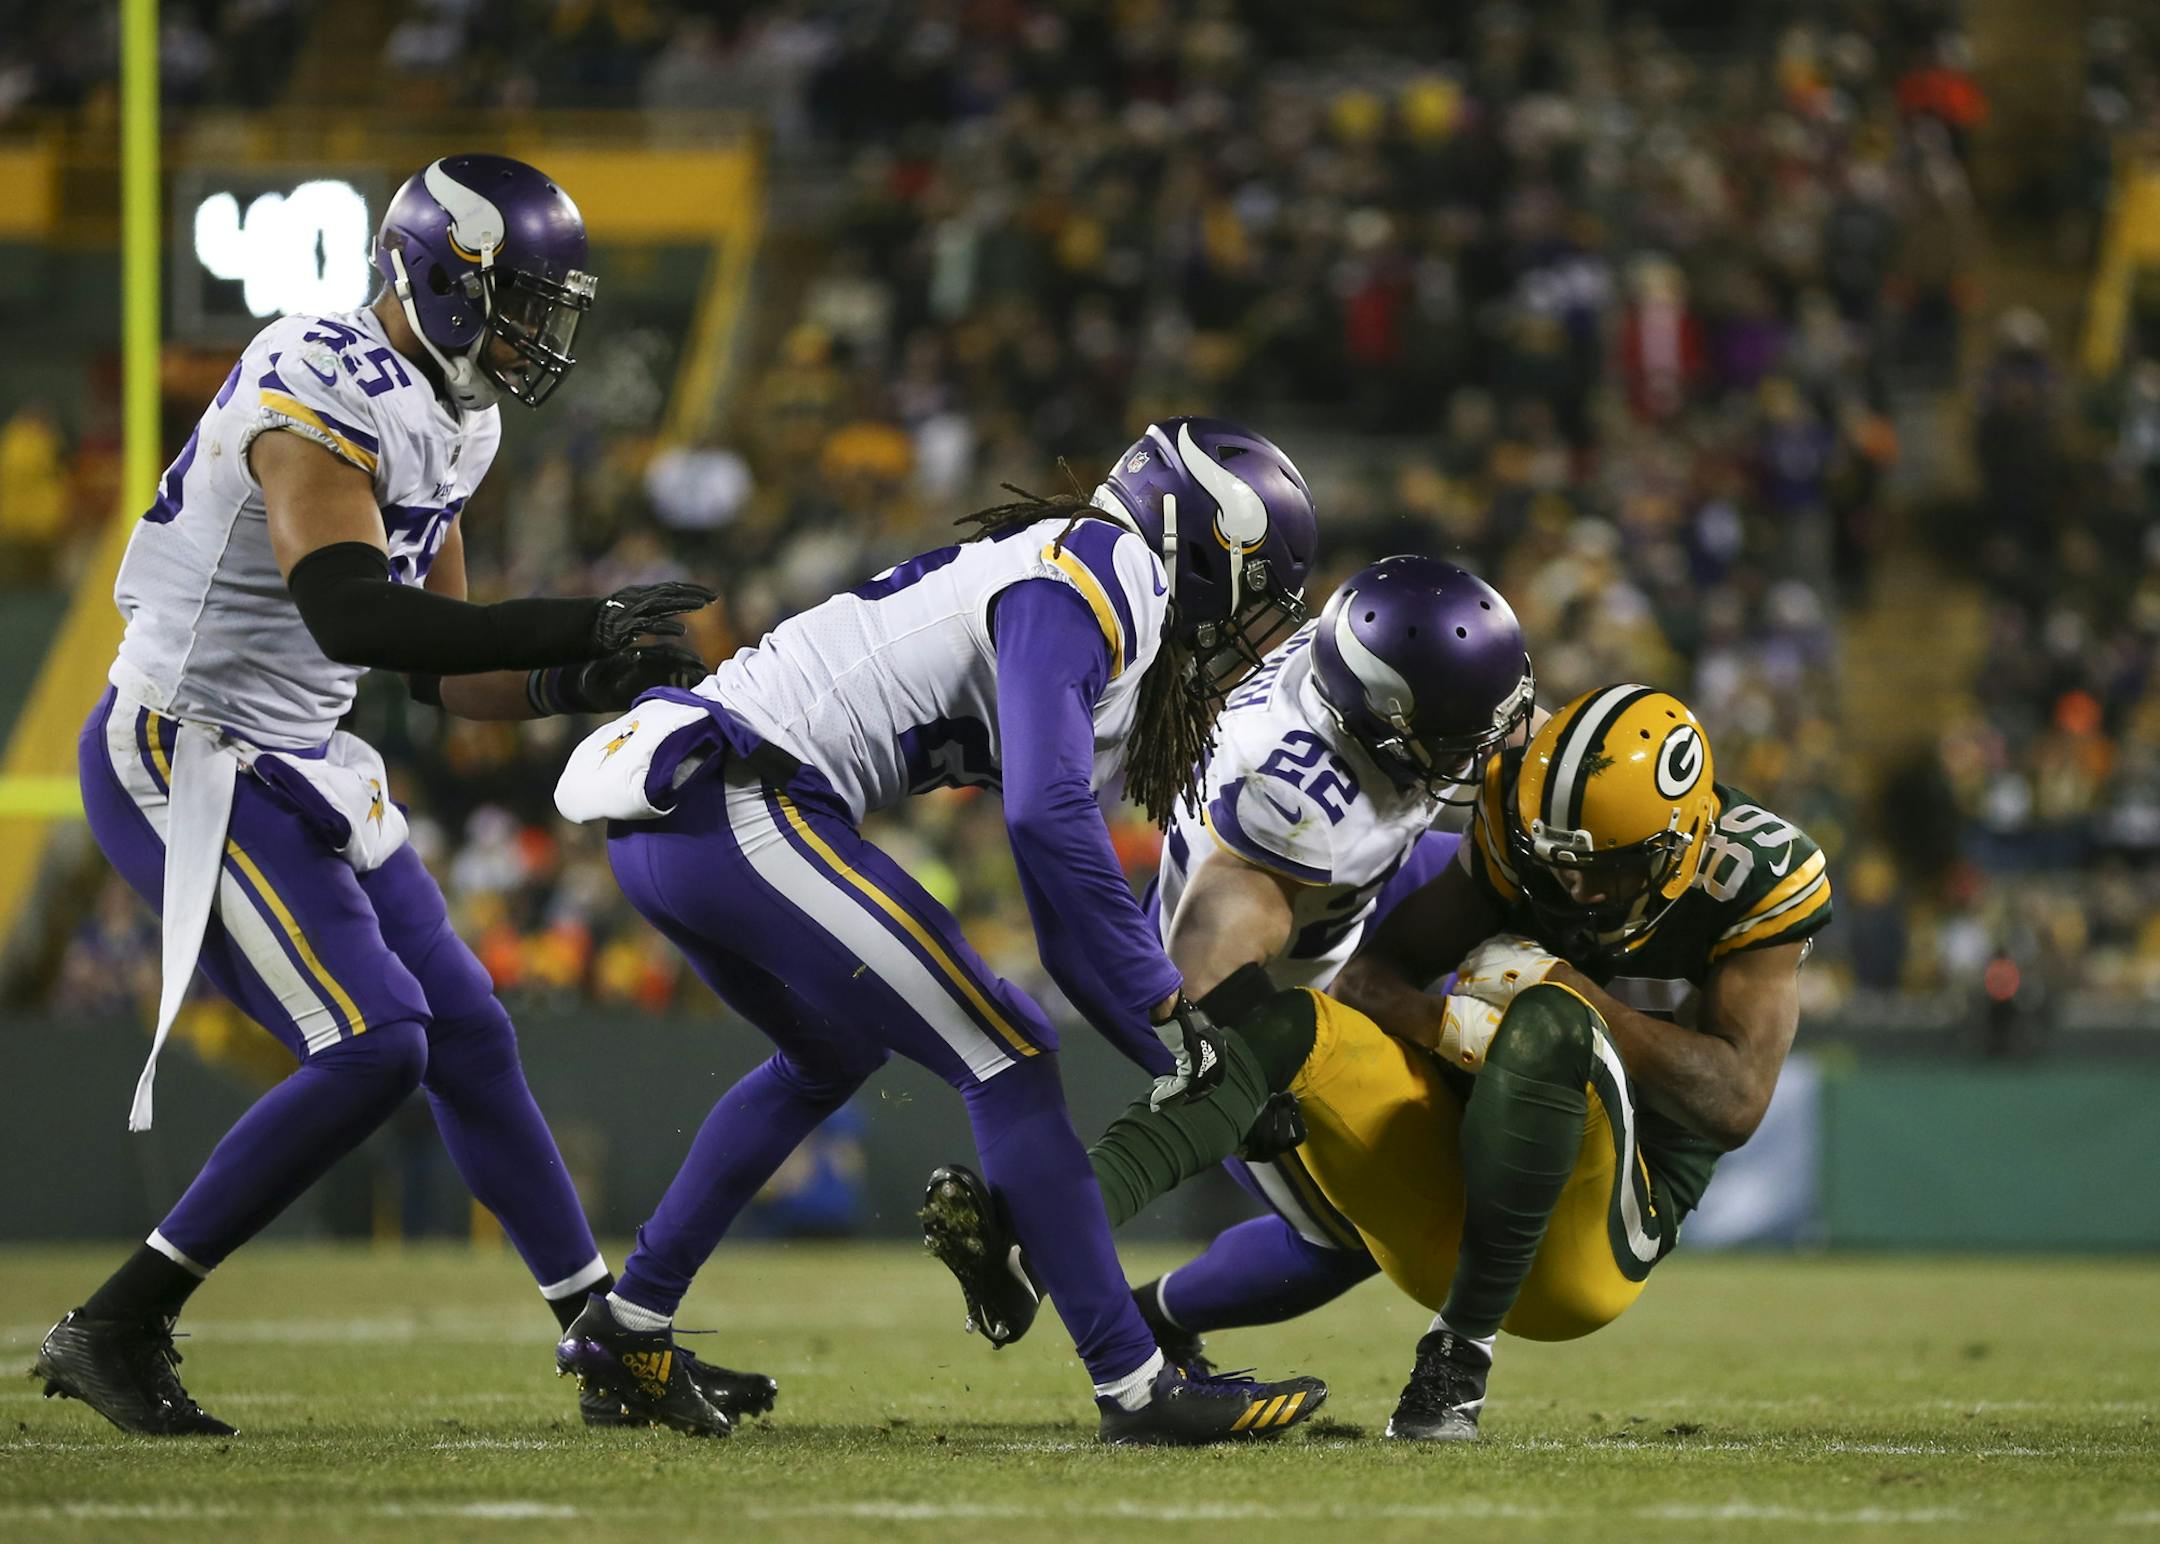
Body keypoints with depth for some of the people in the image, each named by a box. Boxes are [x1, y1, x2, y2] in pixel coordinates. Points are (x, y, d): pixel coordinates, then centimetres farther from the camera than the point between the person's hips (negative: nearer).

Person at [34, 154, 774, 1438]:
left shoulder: (443, 421, 10)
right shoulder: (323, 397, -21)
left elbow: (445, 670, 15)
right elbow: (352, 616, -36)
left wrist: (581, 682, -3)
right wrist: (578, 625, -36)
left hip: (295, 770, 10)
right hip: (182, 764, -10)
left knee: (469, 1040, 11)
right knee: (371, 1044, -18)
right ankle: (116, 1332, -10)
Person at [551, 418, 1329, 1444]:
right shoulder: (1081, 579, -7)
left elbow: (1064, 896, 26)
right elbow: (1047, 817, -20)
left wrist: (1174, 1036, 20)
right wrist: (1165, 1015, -14)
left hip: (663, 821, 10)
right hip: (744, 809, -10)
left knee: (833, 1053, 31)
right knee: (1004, 1059, -6)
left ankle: (625, 1328, 34)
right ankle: (1137, 1389, -5)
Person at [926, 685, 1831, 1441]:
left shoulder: (1754, 882, -8)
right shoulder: (1525, 834, 2)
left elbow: (1735, 1102, -17)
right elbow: (1370, 974, 1)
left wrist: (1573, 999, -21)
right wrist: (1441, 1022, -22)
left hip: (1588, 1238, -4)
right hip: (1447, 1214, 4)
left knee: (1547, 1027, -34)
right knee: (1290, 1025, -20)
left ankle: (1459, 1359, -31)